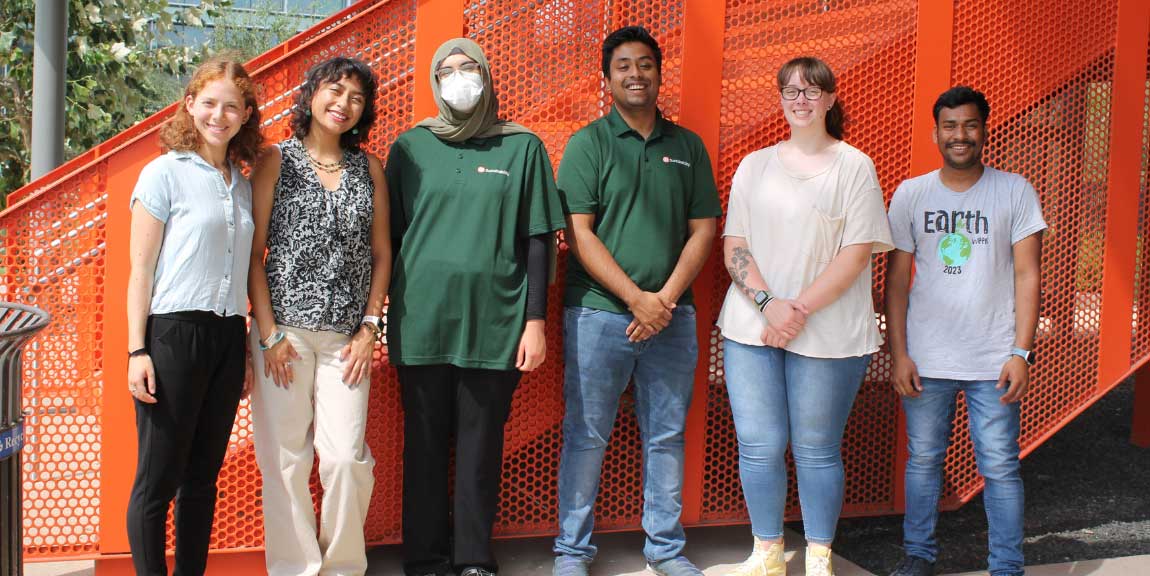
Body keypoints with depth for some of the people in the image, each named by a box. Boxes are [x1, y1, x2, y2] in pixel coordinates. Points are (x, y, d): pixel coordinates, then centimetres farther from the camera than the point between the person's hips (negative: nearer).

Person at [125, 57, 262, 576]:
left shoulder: (243, 183, 12)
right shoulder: (165, 173, -3)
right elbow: (141, 270, -5)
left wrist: (246, 351, 13)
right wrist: (137, 351, -10)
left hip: (227, 337, 5)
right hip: (173, 334, -5)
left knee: (202, 476, 10)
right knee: (158, 478, 0)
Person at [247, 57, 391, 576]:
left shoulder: (368, 168, 11)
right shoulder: (276, 161, 3)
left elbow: (381, 254, 12)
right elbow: (253, 253, -1)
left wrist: (369, 327, 3)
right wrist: (268, 333, -7)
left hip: (346, 336, 2)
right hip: (284, 331, -2)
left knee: (347, 457, -3)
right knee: (285, 459, 1)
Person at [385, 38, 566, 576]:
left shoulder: (523, 147, 5)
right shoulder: (411, 146, 7)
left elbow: (537, 239, 4)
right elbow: (390, 235, 10)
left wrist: (535, 319, -1)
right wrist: (384, 318, 8)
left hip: (494, 322, -1)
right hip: (421, 321, 1)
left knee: (481, 444, 5)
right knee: (424, 443, 7)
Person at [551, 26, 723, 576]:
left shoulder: (687, 146, 11)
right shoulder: (588, 143, 1)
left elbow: (703, 229, 7)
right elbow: (578, 232, -6)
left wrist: (666, 299, -6)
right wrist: (636, 298, -13)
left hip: (671, 316, 3)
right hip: (598, 312, -3)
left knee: (667, 436, 9)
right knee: (586, 436, 2)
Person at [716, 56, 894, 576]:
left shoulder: (854, 166, 1)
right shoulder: (755, 165, 11)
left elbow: (856, 253, -6)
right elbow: (733, 246, 6)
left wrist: (800, 309, -14)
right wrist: (768, 303, -10)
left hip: (827, 333, -3)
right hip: (751, 327, 3)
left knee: (816, 450, 4)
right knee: (759, 445, 4)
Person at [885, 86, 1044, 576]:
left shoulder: (1014, 191, 2)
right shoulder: (910, 194, 5)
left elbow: (1027, 276, -1)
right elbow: (897, 278, 5)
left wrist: (1021, 353, -8)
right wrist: (899, 354, -1)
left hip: (994, 360, -1)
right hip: (926, 358, 2)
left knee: (1000, 467, 1)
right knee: (923, 459, 10)